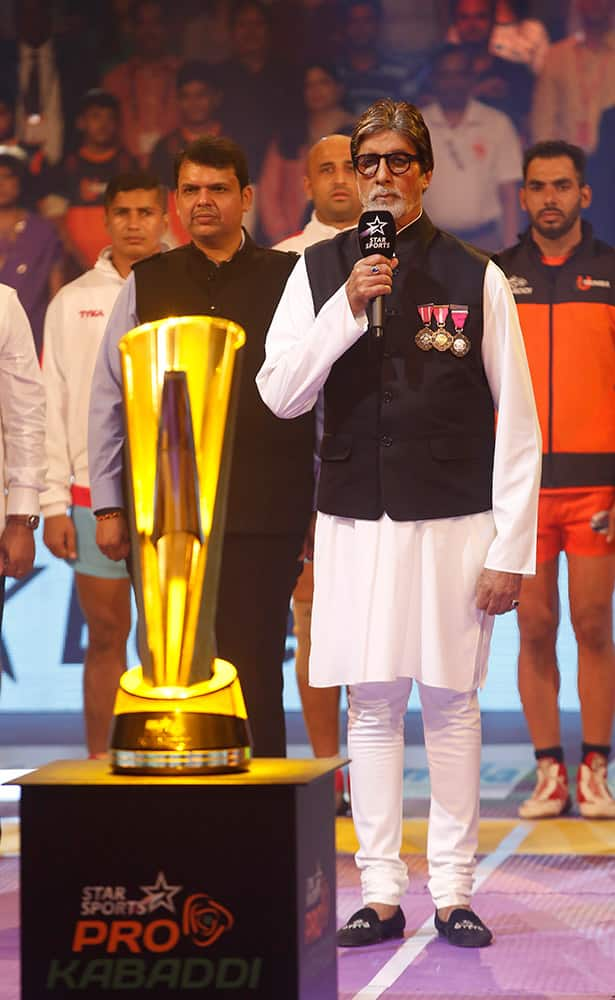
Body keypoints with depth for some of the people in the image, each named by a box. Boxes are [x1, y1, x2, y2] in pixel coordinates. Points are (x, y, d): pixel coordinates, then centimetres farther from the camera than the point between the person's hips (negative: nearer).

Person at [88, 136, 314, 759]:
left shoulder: (290, 281, 5)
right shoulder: (146, 285, 11)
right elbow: (108, 398, 13)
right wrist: (108, 505, 9)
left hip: (263, 519, -2)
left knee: (254, 676, -3)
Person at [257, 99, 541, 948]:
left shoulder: (475, 277, -1)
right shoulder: (320, 271, 5)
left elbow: (517, 424, 0)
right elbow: (281, 395, -1)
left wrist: (510, 549, -5)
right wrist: (347, 309, -13)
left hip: (452, 519, -1)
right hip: (355, 518, 2)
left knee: (451, 702, 3)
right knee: (371, 702, 4)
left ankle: (454, 892, 12)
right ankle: (380, 893, 11)